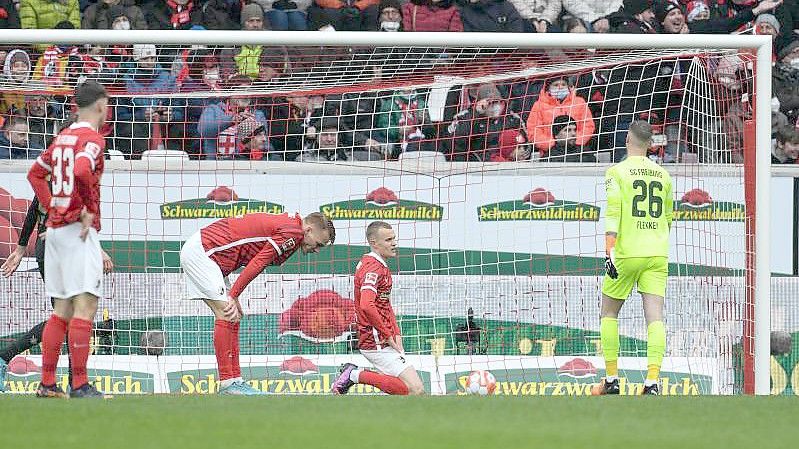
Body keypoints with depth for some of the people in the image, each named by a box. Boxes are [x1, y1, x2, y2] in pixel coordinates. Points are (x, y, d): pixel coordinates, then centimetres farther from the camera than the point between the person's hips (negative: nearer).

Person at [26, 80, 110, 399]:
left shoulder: (63, 137, 16)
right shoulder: (92, 139, -9)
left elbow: (36, 173, 24)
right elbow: (82, 171, -28)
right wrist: (89, 210, -17)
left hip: (55, 227, 9)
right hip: (79, 229, -9)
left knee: (62, 310, 13)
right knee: (84, 306, -11)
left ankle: (47, 383, 12)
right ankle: (80, 385, -17)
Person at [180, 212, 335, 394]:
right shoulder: (293, 231, -15)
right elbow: (257, 264, -18)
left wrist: (233, 298, -5)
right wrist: (233, 297, -15)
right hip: (200, 252, -10)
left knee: (231, 317, 9)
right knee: (226, 315, -13)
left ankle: (235, 380, 9)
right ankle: (226, 384, -14)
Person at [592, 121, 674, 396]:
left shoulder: (617, 172, -3)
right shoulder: (662, 175, 11)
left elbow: (613, 214, -13)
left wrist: (609, 252, -17)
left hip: (627, 253, -3)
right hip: (657, 255, 3)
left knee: (609, 313, 13)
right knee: (654, 316, -4)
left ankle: (611, 379, 13)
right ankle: (652, 381, -18)